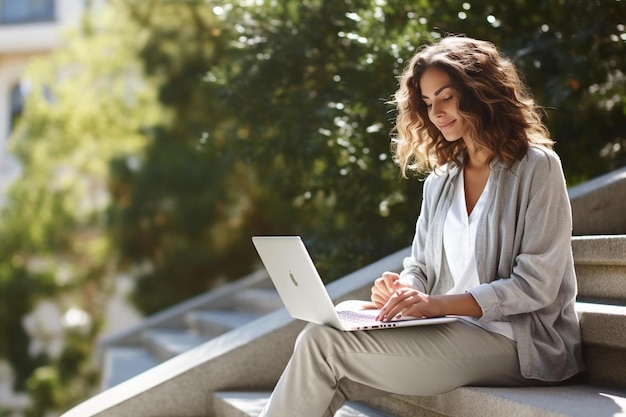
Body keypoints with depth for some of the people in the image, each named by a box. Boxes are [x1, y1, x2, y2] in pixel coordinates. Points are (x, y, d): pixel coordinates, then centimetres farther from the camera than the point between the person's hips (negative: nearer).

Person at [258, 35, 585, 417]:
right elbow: (421, 268, 18)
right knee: (318, 340, -20)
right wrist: (401, 290, -7)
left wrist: (438, 303, -19)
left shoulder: (537, 167, -3)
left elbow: (536, 285, -11)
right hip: (448, 332, 6)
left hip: (510, 340, -6)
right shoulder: (439, 180, 18)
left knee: (323, 343, -20)